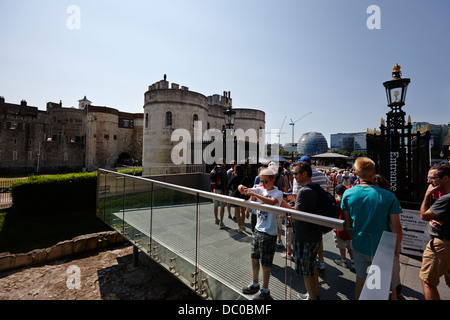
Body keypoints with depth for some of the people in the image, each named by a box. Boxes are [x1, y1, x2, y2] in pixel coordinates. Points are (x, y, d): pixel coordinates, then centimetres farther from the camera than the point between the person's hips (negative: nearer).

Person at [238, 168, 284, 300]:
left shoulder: (278, 193, -14)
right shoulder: (260, 190, 3)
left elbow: (272, 202, -36)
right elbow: (244, 190, 1)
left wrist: (255, 194, -40)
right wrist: (242, 188, -22)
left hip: (269, 232, -6)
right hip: (258, 229, 7)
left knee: (265, 263, 8)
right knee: (254, 258, 20)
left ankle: (265, 291, 30)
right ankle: (255, 284, 41)